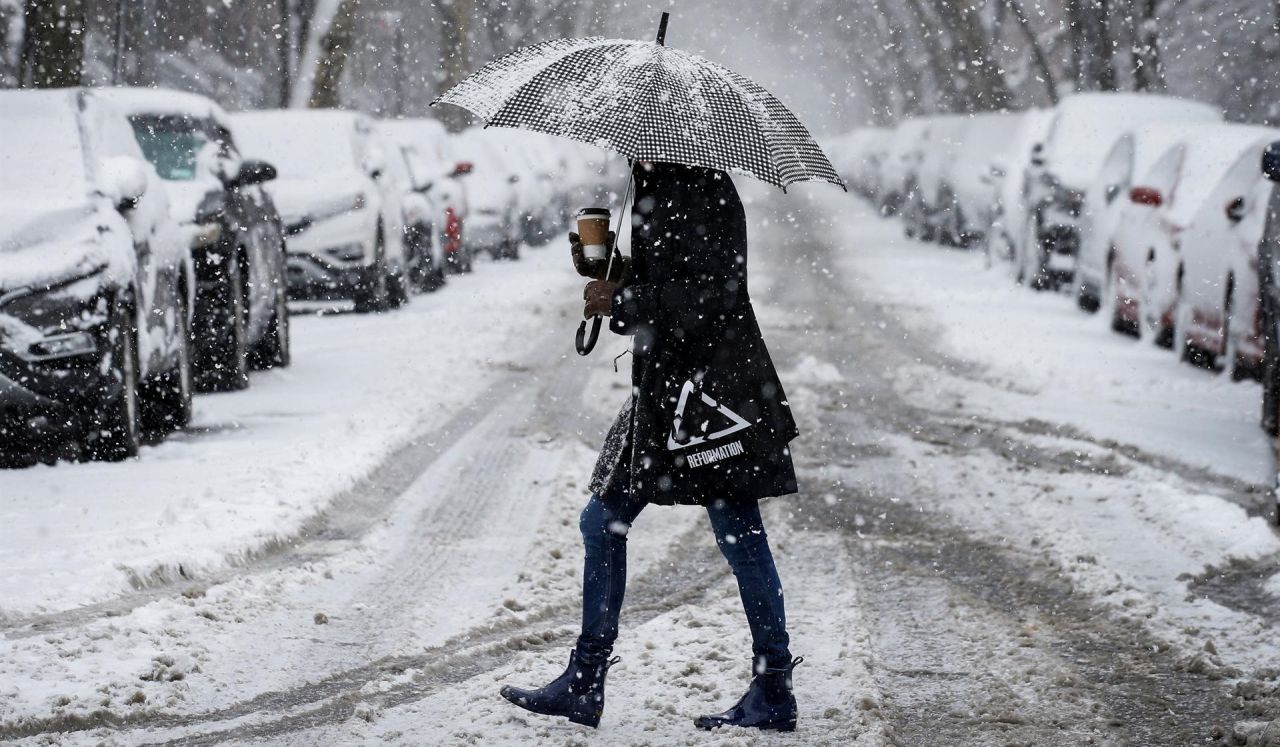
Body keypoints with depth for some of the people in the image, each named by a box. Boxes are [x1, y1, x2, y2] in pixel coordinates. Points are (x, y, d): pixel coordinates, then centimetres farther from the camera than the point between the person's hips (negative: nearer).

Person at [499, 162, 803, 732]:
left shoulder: (705, 191, -13)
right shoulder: (654, 191, 15)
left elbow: (712, 294, -20)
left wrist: (621, 301, -16)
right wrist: (601, 269, 4)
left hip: (712, 385, -10)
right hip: (661, 386, 10)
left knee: (739, 535, -3)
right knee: (604, 521, 11)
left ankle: (774, 693, 6)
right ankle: (583, 687, 17)